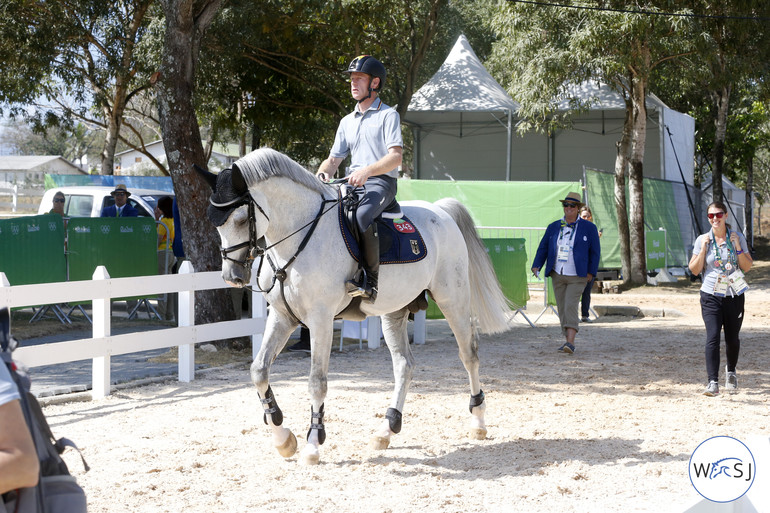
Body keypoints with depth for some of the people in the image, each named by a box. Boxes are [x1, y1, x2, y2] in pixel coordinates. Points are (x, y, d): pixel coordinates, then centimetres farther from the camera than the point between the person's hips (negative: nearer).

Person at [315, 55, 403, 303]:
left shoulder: (388, 115, 3)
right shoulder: (347, 122, 23)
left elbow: (396, 157, -10)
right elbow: (334, 159, 21)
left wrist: (367, 171, -26)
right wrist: (323, 174, -3)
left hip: (381, 182, -7)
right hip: (351, 184, 7)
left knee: (362, 216, -37)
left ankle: (369, 282, -31)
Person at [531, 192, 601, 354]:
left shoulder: (588, 228, -1)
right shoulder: (553, 227, 7)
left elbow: (595, 251, 2)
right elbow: (543, 248, 10)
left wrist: (591, 272, -3)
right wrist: (536, 266, -3)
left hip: (577, 277, -4)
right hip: (558, 275, 4)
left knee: (570, 306, -18)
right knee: (562, 309, 6)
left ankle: (570, 343, -23)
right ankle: (569, 341, 17)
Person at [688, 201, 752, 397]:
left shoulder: (738, 237, 2)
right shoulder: (702, 240, 1)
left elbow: (747, 267, 1)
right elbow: (695, 270, 0)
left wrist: (737, 247, -12)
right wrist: (704, 248, -10)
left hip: (734, 295, 1)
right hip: (711, 297, -1)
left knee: (732, 338, 11)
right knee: (712, 337, -15)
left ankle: (731, 372, 39)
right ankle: (713, 382, -18)